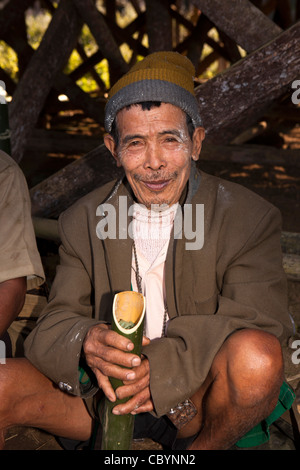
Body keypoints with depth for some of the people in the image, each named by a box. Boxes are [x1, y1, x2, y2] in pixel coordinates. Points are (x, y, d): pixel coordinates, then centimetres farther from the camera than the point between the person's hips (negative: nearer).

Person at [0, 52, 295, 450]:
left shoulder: (250, 218, -7)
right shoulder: (83, 222, 2)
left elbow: (259, 323, -18)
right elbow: (55, 326, -4)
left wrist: (165, 363, -34)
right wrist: (87, 343, -30)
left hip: (200, 402, -1)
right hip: (107, 394, 1)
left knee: (257, 357, -33)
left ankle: (205, 448, -5)